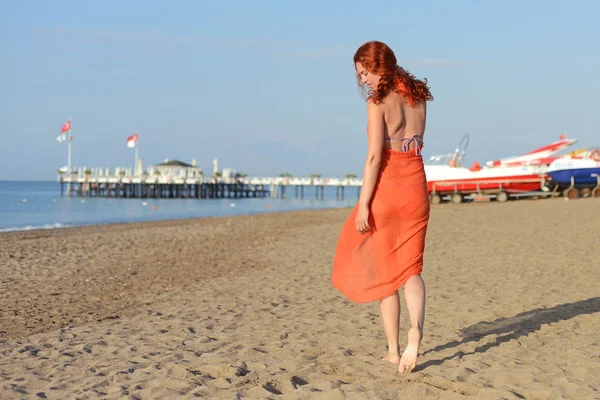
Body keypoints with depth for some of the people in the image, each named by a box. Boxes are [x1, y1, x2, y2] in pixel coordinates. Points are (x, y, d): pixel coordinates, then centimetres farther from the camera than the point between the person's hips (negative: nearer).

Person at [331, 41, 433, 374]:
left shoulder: (378, 102, -10)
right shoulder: (418, 98, 8)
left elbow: (375, 155, -16)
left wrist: (363, 203, -16)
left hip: (386, 187, -5)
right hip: (416, 187, 5)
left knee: (384, 271, 8)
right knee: (411, 269, 10)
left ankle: (394, 351, 13)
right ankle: (417, 328, -18)